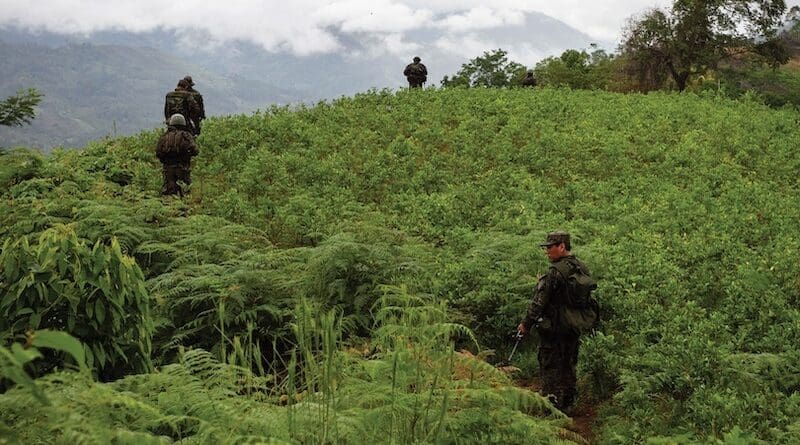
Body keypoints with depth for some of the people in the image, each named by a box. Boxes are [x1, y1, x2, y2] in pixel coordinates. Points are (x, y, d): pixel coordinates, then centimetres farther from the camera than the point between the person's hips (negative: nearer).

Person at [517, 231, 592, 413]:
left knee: (550, 367, 1)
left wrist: (527, 323, -9)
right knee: (568, 367, 17)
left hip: (554, 329, -8)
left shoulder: (555, 272, -20)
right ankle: (567, 405, 25)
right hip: (574, 329, 8)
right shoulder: (582, 269, 5)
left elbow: (539, 301, -18)